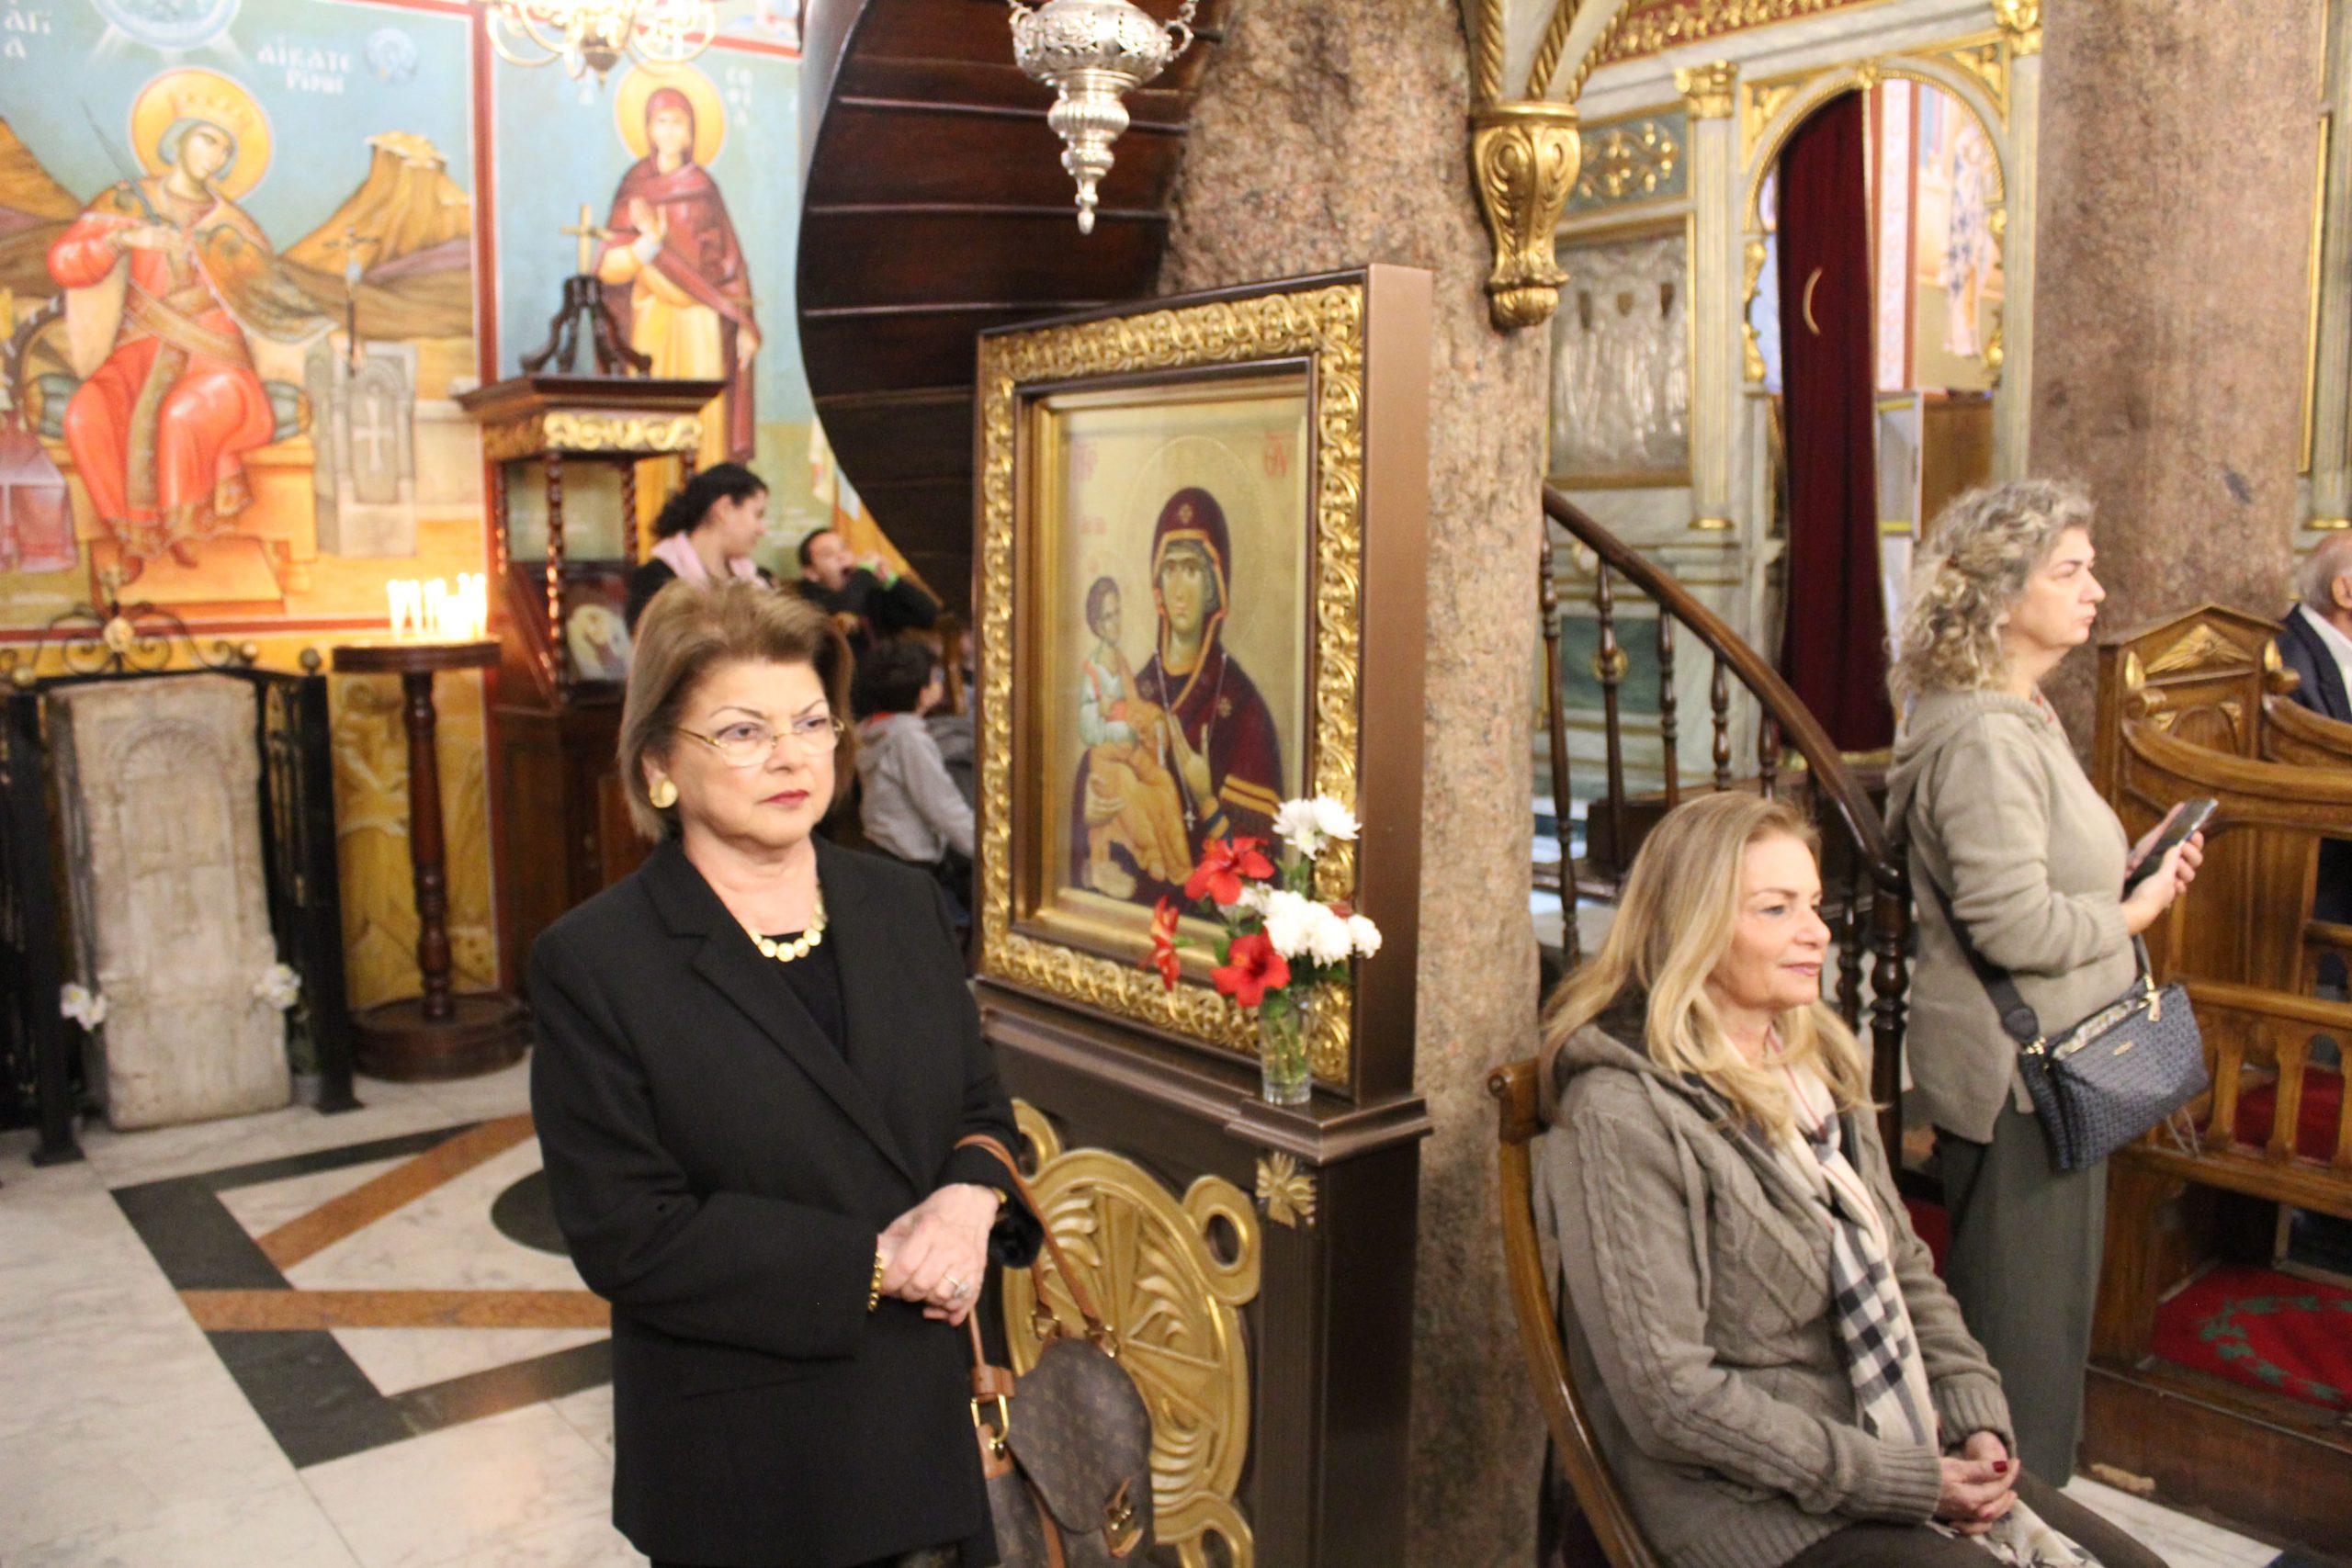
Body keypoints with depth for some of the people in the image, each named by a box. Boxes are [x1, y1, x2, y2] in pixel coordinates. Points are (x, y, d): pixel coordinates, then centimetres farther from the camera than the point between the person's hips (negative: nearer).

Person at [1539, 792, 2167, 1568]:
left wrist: (1977, 1420, -2)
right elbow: (1671, 1395, -21)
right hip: (1753, 1504, -8)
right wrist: (1903, 1482, -17)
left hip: (1905, 1450, 8)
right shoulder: (1624, 1116, -19)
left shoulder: (1817, 1066, 8)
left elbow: (1905, 1269, 15)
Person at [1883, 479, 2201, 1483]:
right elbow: (2014, 924, -28)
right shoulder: (1982, 739, -23)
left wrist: (2129, 867, 7)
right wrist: (2133, 913, -12)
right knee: (2021, 1315, 3)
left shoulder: (2019, 718, 12)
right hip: (2013, 1071, -11)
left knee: (2049, 1298, 22)